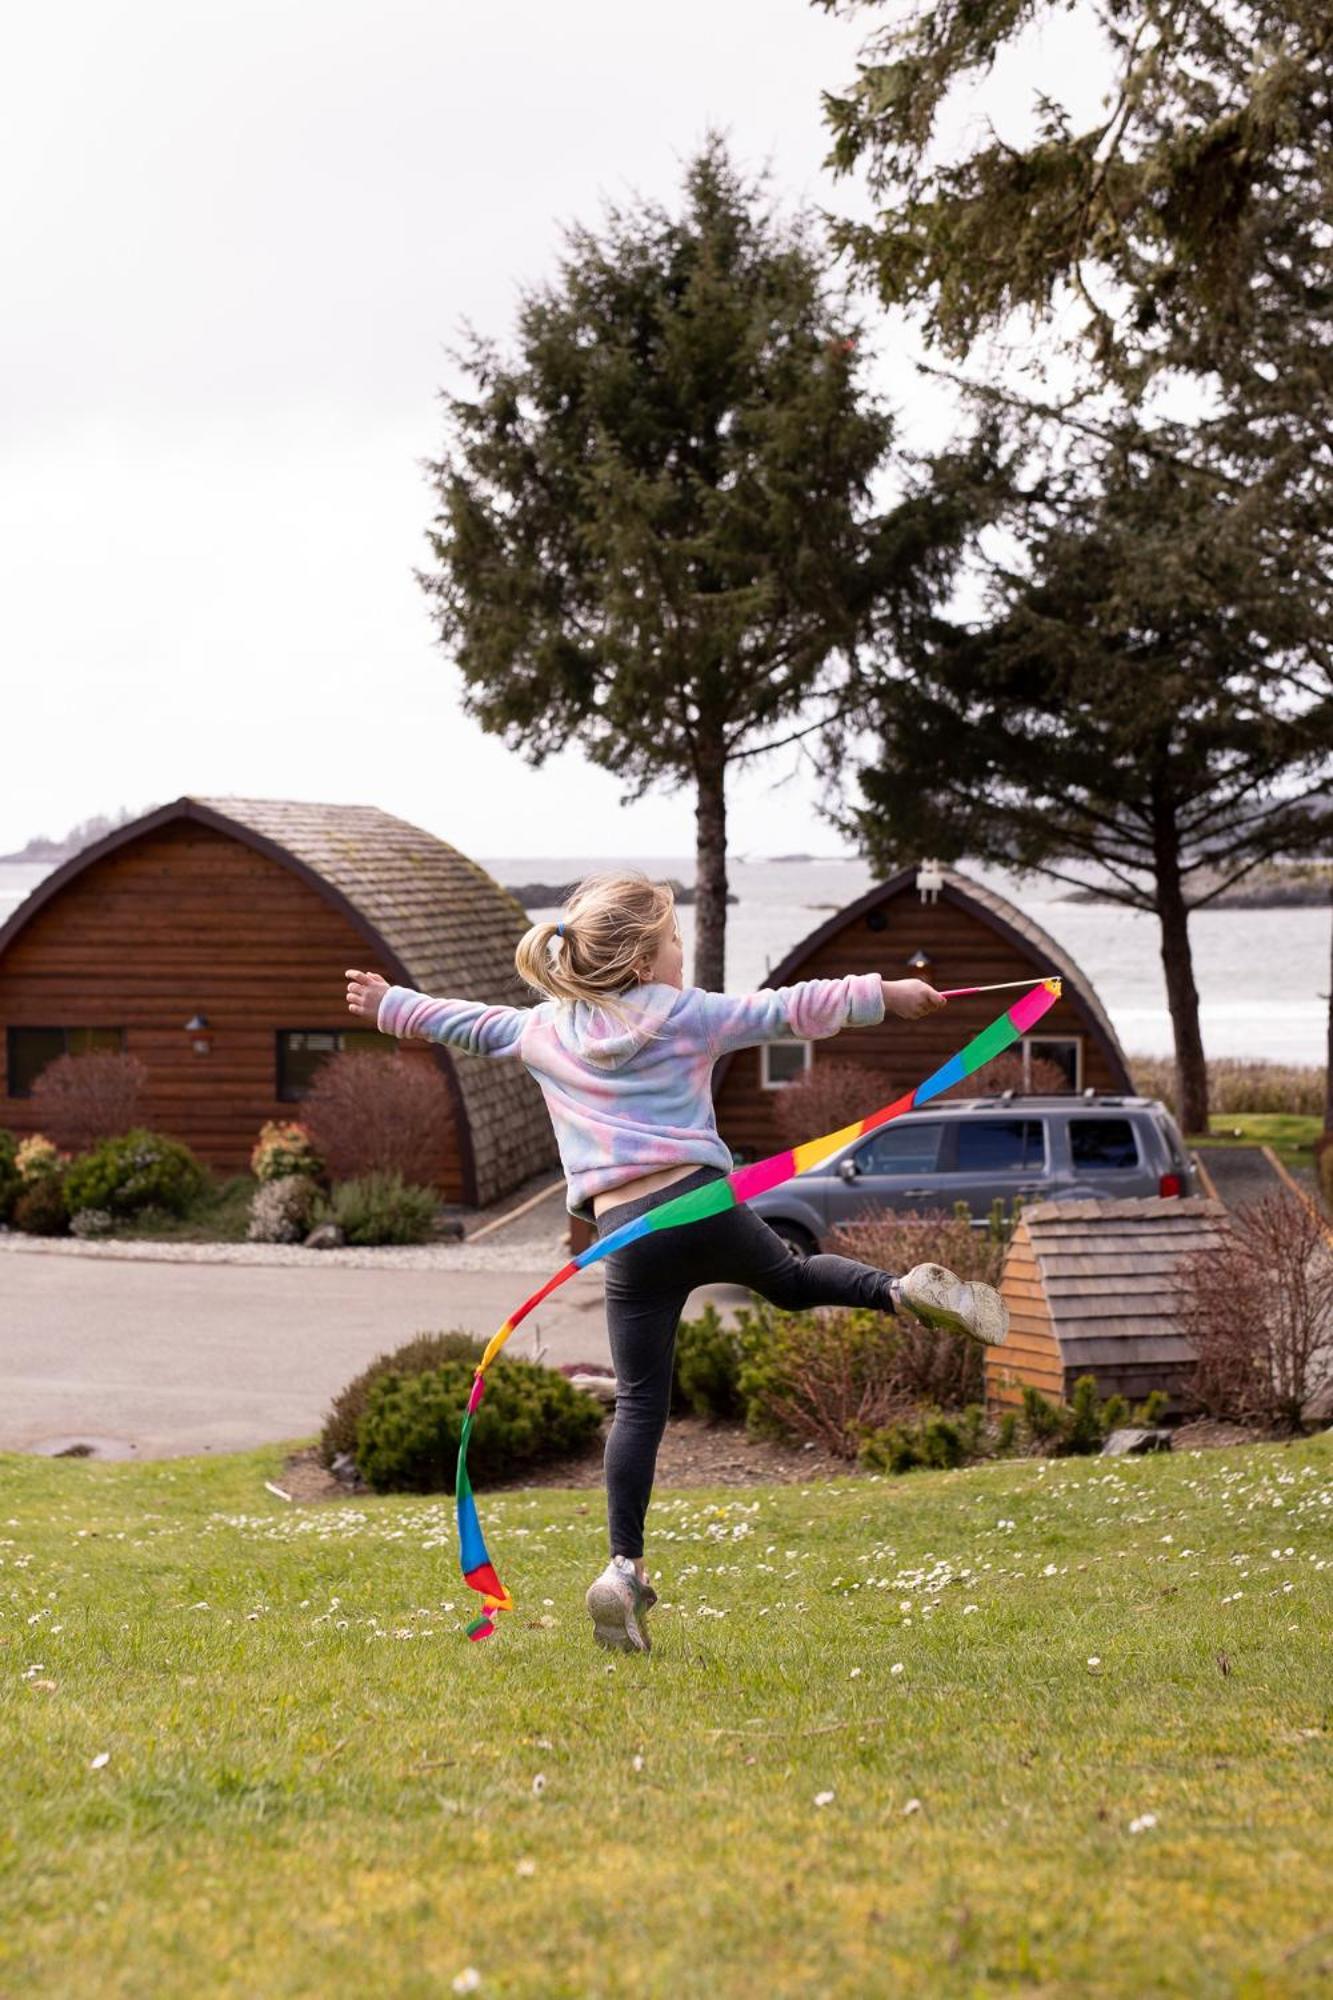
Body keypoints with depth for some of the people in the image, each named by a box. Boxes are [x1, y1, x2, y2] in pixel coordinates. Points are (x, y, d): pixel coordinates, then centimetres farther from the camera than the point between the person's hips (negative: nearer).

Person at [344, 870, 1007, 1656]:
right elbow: (789, 1011, 6)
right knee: (789, 1276, 29)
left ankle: (626, 1567, -8)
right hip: (703, 1206, -1)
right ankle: (904, 1289, 6)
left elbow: (474, 1025, 29)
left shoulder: (545, 1030, 14)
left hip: (626, 1233, 1)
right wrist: (886, 994, 15)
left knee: (640, 1404, 1)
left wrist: (392, 1005, 47)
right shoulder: (687, 1015, 6)